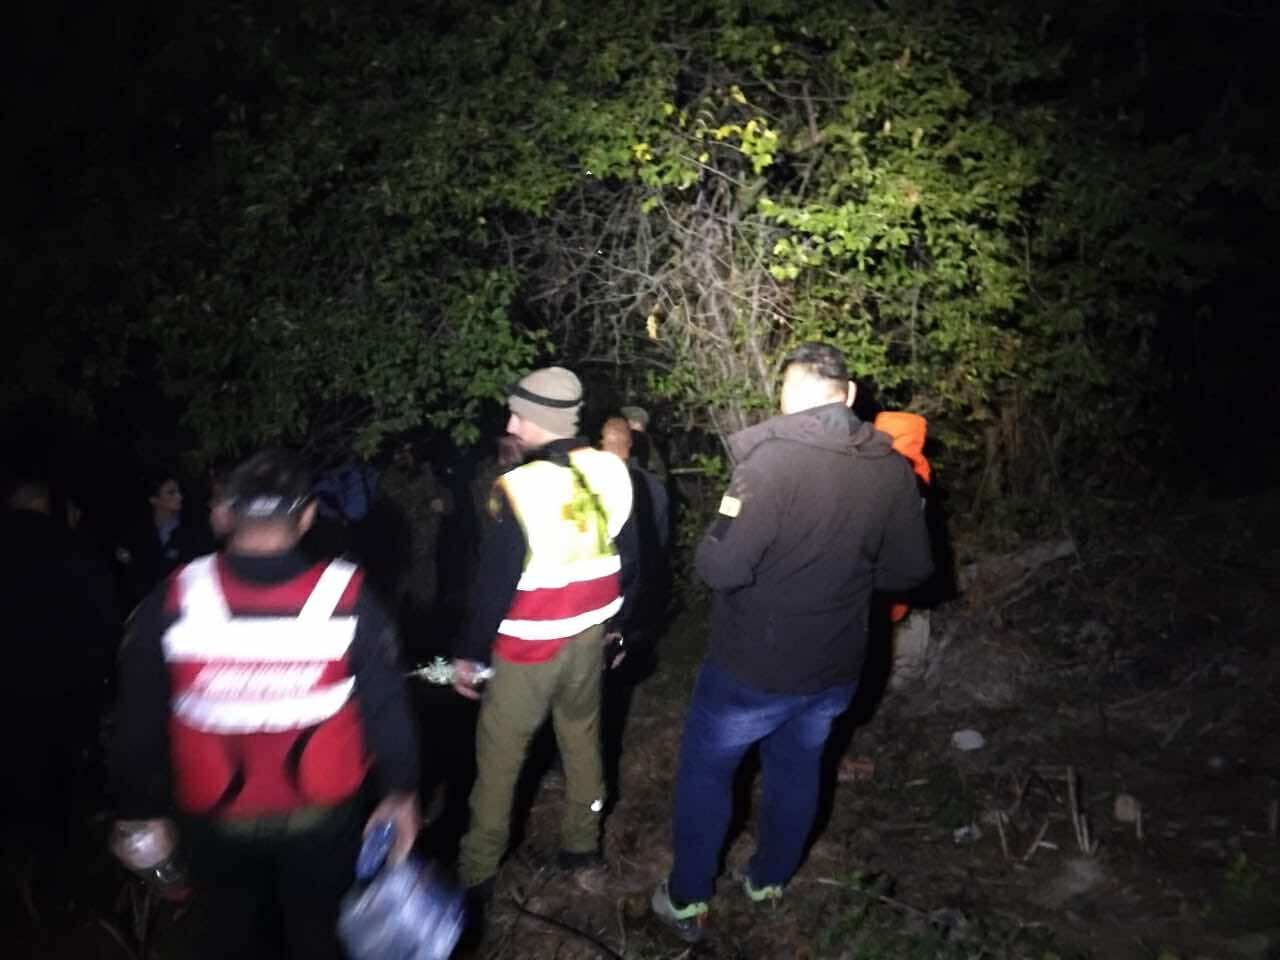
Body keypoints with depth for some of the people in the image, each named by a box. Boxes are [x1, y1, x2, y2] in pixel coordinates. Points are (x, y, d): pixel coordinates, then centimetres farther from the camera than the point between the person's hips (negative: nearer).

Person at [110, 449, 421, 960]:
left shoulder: (172, 603, -16)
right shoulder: (347, 598, -20)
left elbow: (139, 719, -6)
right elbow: (386, 706, -12)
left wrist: (141, 807, 9)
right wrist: (401, 792, 2)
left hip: (215, 822, 1)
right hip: (321, 818, -1)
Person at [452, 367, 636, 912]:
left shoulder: (520, 487, -23)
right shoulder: (611, 473, -5)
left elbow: (495, 580, -18)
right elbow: (628, 558, 4)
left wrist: (469, 652, -6)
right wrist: (612, 620, 18)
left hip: (529, 644, -5)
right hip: (590, 634, 6)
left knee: (498, 754, 9)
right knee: (582, 738, 21)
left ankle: (478, 873, 22)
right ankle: (582, 847, 36)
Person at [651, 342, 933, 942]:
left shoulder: (774, 457, -25)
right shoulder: (892, 468, -6)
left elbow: (720, 568, -27)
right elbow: (910, 568, 3)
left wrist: (713, 546, -5)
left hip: (753, 667, -5)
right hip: (834, 667, 5)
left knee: (705, 774, 17)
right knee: (796, 772, 27)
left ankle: (688, 902, 32)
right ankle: (769, 882, 47)